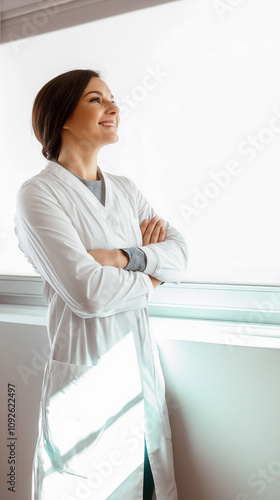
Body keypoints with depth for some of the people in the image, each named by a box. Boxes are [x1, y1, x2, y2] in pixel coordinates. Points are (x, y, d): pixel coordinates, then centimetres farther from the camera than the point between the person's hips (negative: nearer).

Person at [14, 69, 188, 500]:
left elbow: (180, 253, 0)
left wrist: (125, 257, -17)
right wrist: (149, 279, -5)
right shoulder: (39, 194, -11)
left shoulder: (126, 190, 11)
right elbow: (87, 291, -21)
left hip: (142, 370, 6)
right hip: (88, 378, -6)